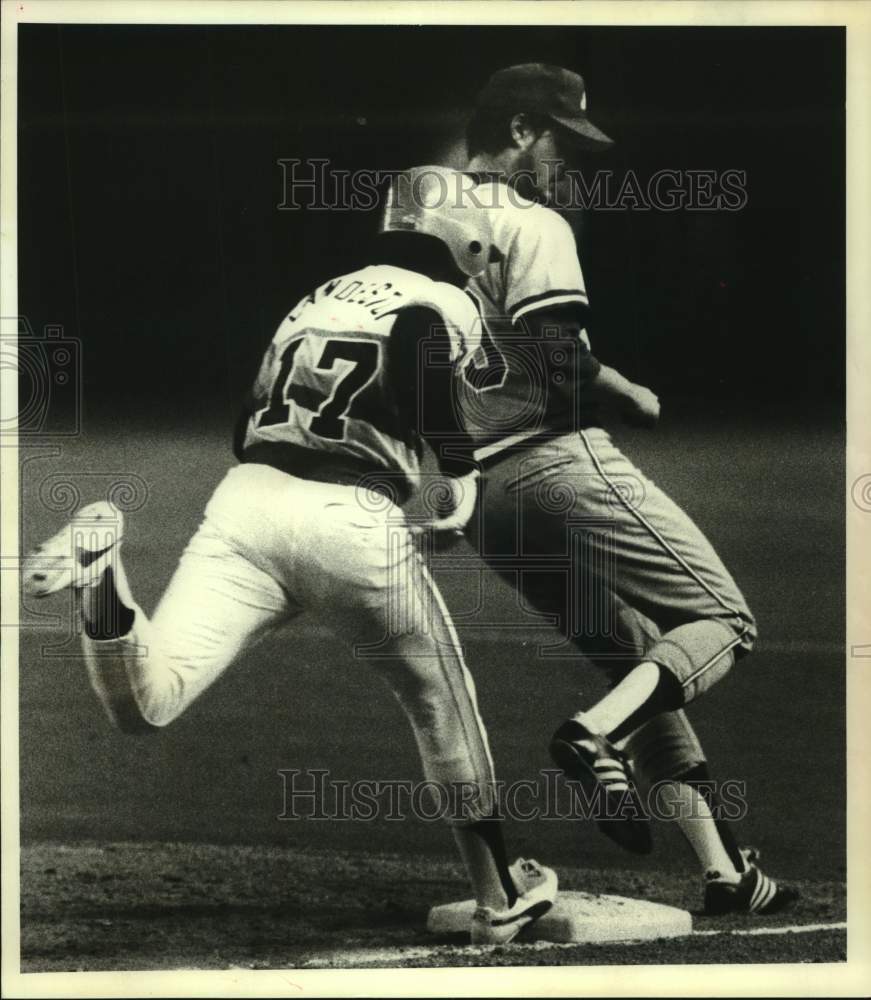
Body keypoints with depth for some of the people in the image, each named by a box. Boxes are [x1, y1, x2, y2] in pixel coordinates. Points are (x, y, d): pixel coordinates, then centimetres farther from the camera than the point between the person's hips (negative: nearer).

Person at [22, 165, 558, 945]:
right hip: (351, 521, -4)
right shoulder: (444, 305, 10)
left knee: (143, 706, -6)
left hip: (246, 498, 4)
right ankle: (499, 896, 29)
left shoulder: (318, 298, 28)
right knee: (442, 706, 19)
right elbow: (415, 376, -11)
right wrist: (462, 461, 4)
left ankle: (103, 581, -33)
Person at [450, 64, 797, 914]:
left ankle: (721, 871, 8)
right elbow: (564, 371, -15)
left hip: (479, 497, 8)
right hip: (558, 463, -8)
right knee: (720, 619, -2)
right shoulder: (533, 226, -5)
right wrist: (634, 397, 2)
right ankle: (597, 736, -26)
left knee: (643, 659, 12)